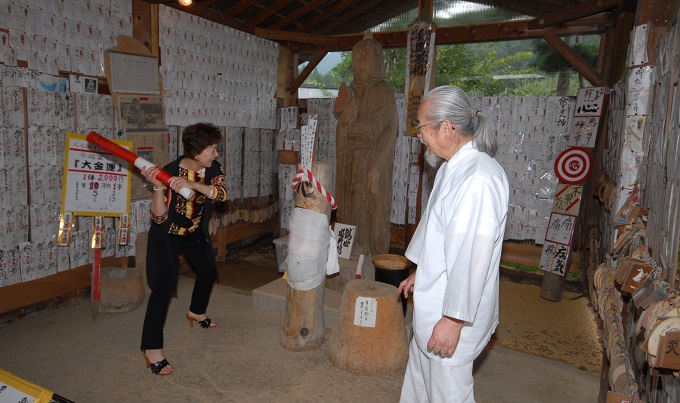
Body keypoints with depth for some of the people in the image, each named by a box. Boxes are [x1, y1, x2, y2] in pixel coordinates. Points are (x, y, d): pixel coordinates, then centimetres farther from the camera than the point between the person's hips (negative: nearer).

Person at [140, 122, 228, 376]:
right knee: (164, 285, -15)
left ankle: (196, 312, 47)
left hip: (195, 230, 6)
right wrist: (157, 188, -44)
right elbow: (159, 217, -29)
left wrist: (192, 184, -47)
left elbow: (222, 193, -34)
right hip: (167, 232, -6)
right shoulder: (169, 172, -29)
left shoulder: (212, 168, -15)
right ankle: (152, 347, -7)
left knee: (208, 269, 19)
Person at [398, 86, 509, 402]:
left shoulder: (479, 179, -27)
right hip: (432, 303, 10)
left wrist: (454, 319, -22)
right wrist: (419, 272, 24)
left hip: (453, 315, -9)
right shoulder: (451, 168, 7)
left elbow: (473, 256, -27)